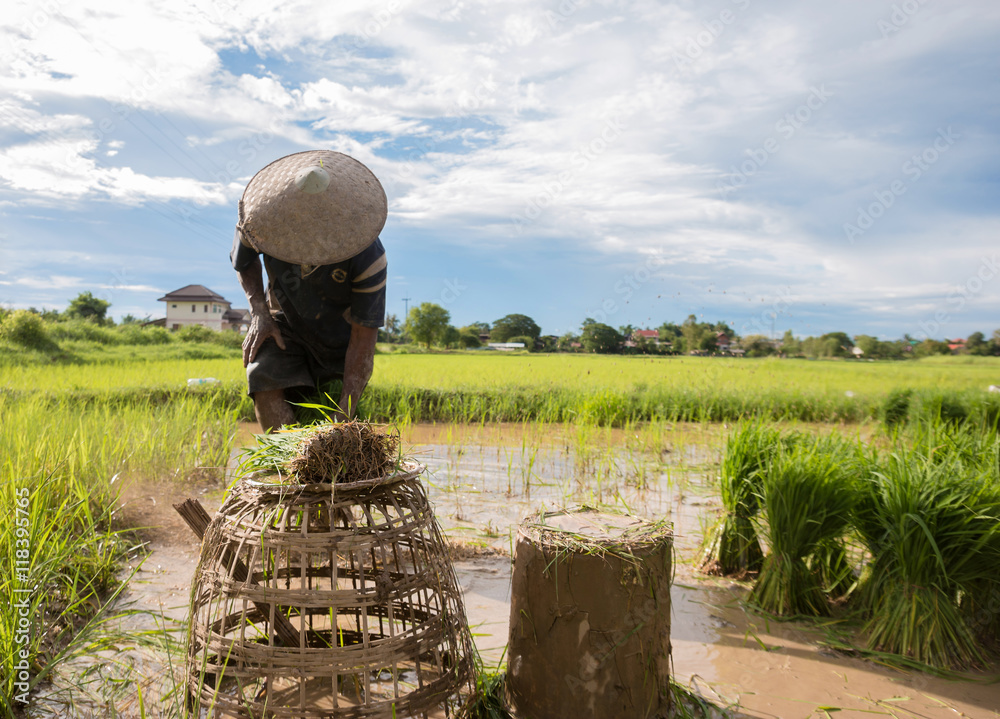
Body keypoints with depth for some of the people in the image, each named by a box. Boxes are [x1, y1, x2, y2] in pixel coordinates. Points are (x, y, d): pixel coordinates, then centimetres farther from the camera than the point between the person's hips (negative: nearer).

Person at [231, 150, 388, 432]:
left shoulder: (368, 257, -33)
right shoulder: (263, 216, -24)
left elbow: (364, 338, -28)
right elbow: (243, 261, 2)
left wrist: (344, 415, -31)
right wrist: (259, 311, -15)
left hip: (341, 333, -1)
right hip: (284, 327, 2)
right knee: (266, 386, -26)